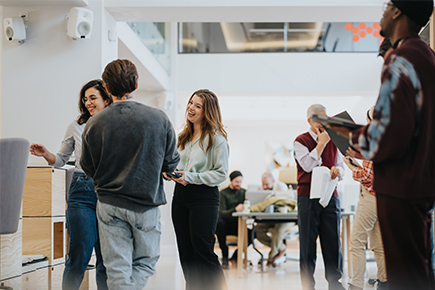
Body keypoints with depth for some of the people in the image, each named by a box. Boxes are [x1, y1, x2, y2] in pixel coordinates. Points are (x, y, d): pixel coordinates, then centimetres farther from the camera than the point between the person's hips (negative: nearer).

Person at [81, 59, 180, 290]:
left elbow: (88, 168, 2)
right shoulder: (159, 119, -9)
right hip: (147, 203, 0)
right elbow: (171, 163, -1)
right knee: (146, 262, 15)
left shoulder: (94, 124, -8)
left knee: (118, 268, 6)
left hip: (109, 204, 1)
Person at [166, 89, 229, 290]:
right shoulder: (183, 136, 13)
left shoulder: (216, 138, -8)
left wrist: (191, 177, -18)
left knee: (203, 250, -6)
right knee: (186, 251, 9)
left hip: (204, 197, -7)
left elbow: (222, 173, -12)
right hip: (180, 195, 7)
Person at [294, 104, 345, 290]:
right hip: (308, 196, -4)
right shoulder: (301, 141, 1)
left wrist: (336, 170, -9)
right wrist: (321, 142, -10)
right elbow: (308, 165, -13)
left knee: (333, 240, 3)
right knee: (308, 241, 0)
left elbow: (341, 168, 15)